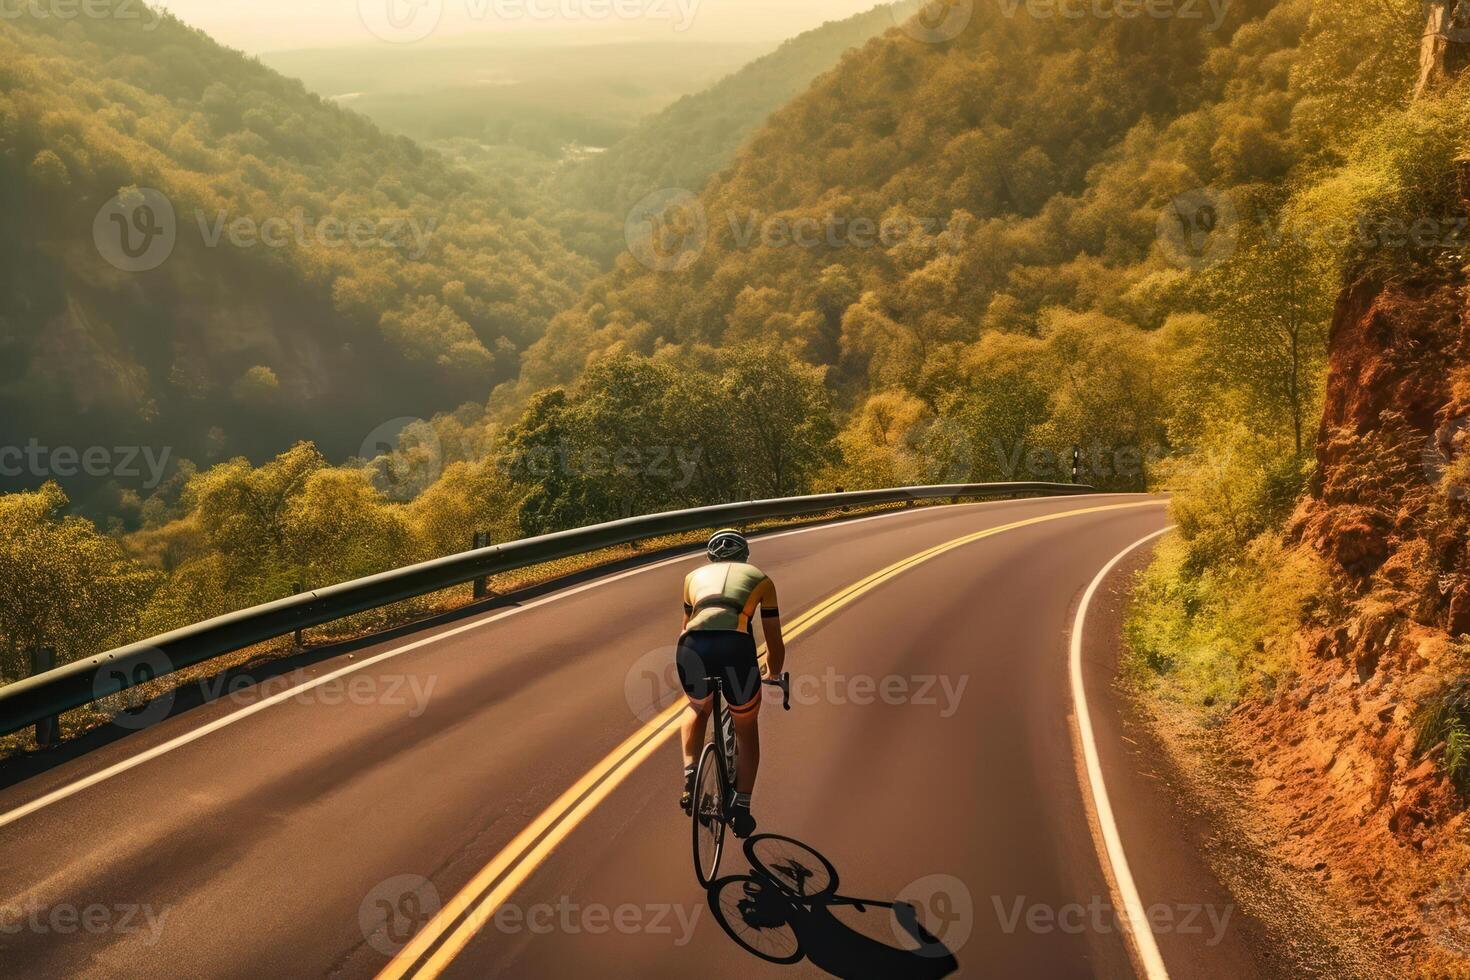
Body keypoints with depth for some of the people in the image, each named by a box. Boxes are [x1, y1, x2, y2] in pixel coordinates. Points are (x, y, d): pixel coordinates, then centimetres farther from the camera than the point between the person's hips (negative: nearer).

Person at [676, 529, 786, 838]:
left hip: (692, 648, 2)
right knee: (747, 728, 27)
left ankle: (690, 777, 17)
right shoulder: (759, 578, 28)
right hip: (736, 648, -2)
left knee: (698, 710, 36)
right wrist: (774, 679, 50)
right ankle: (741, 807, 19)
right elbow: (775, 645, 31)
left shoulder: (696, 576, 32)